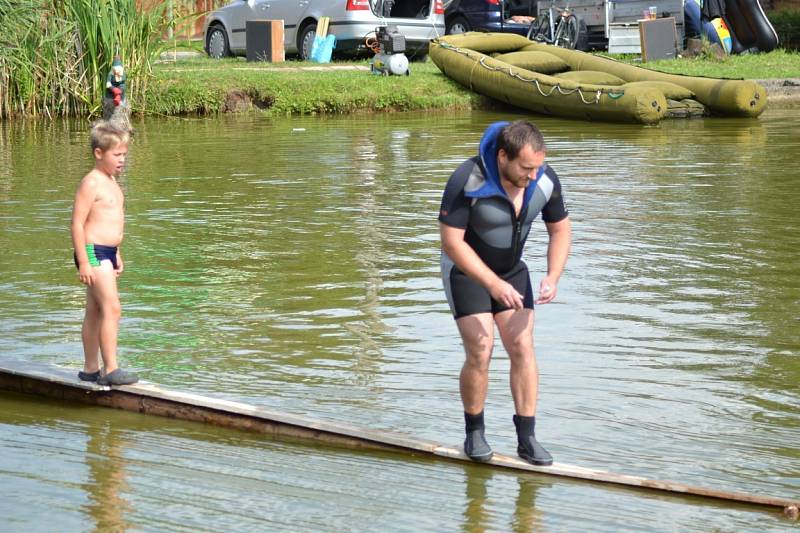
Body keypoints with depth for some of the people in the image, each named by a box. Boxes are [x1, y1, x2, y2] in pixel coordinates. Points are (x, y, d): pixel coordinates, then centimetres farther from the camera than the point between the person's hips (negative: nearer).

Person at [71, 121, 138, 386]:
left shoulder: (110, 181, 16)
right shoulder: (91, 183, -14)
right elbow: (77, 223, -17)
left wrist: (116, 254, 26)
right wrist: (84, 262, -20)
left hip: (107, 252, 10)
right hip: (93, 252, -10)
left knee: (95, 312, 13)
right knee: (112, 307, -14)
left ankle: (91, 369, 20)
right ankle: (110, 370, -13)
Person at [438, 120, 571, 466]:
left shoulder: (545, 180, -17)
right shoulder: (467, 181, -31)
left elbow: (560, 230, -2)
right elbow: (451, 241, -27)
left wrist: (553, 277, -18)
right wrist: (493, 285, -33)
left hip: (512, 269, 4)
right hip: (466, 269, -4)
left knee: (522, 348, -6)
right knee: (480, 353, -13)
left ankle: (527, 438, -2)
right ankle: (474, 434, 5)